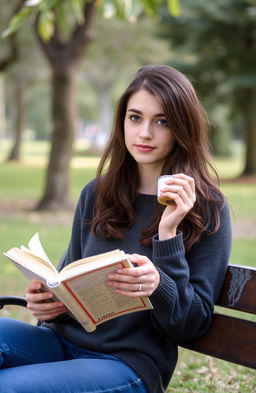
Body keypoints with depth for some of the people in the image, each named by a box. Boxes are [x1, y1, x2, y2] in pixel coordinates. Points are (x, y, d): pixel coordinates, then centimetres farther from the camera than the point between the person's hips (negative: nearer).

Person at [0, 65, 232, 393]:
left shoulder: (209, 210, -2)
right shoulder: (96, 194, 10)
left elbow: (191, 326, -6)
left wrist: (169, 237, -19)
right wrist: (46, 301, -4)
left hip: (132, 363, -5)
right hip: (66, 340, 5)